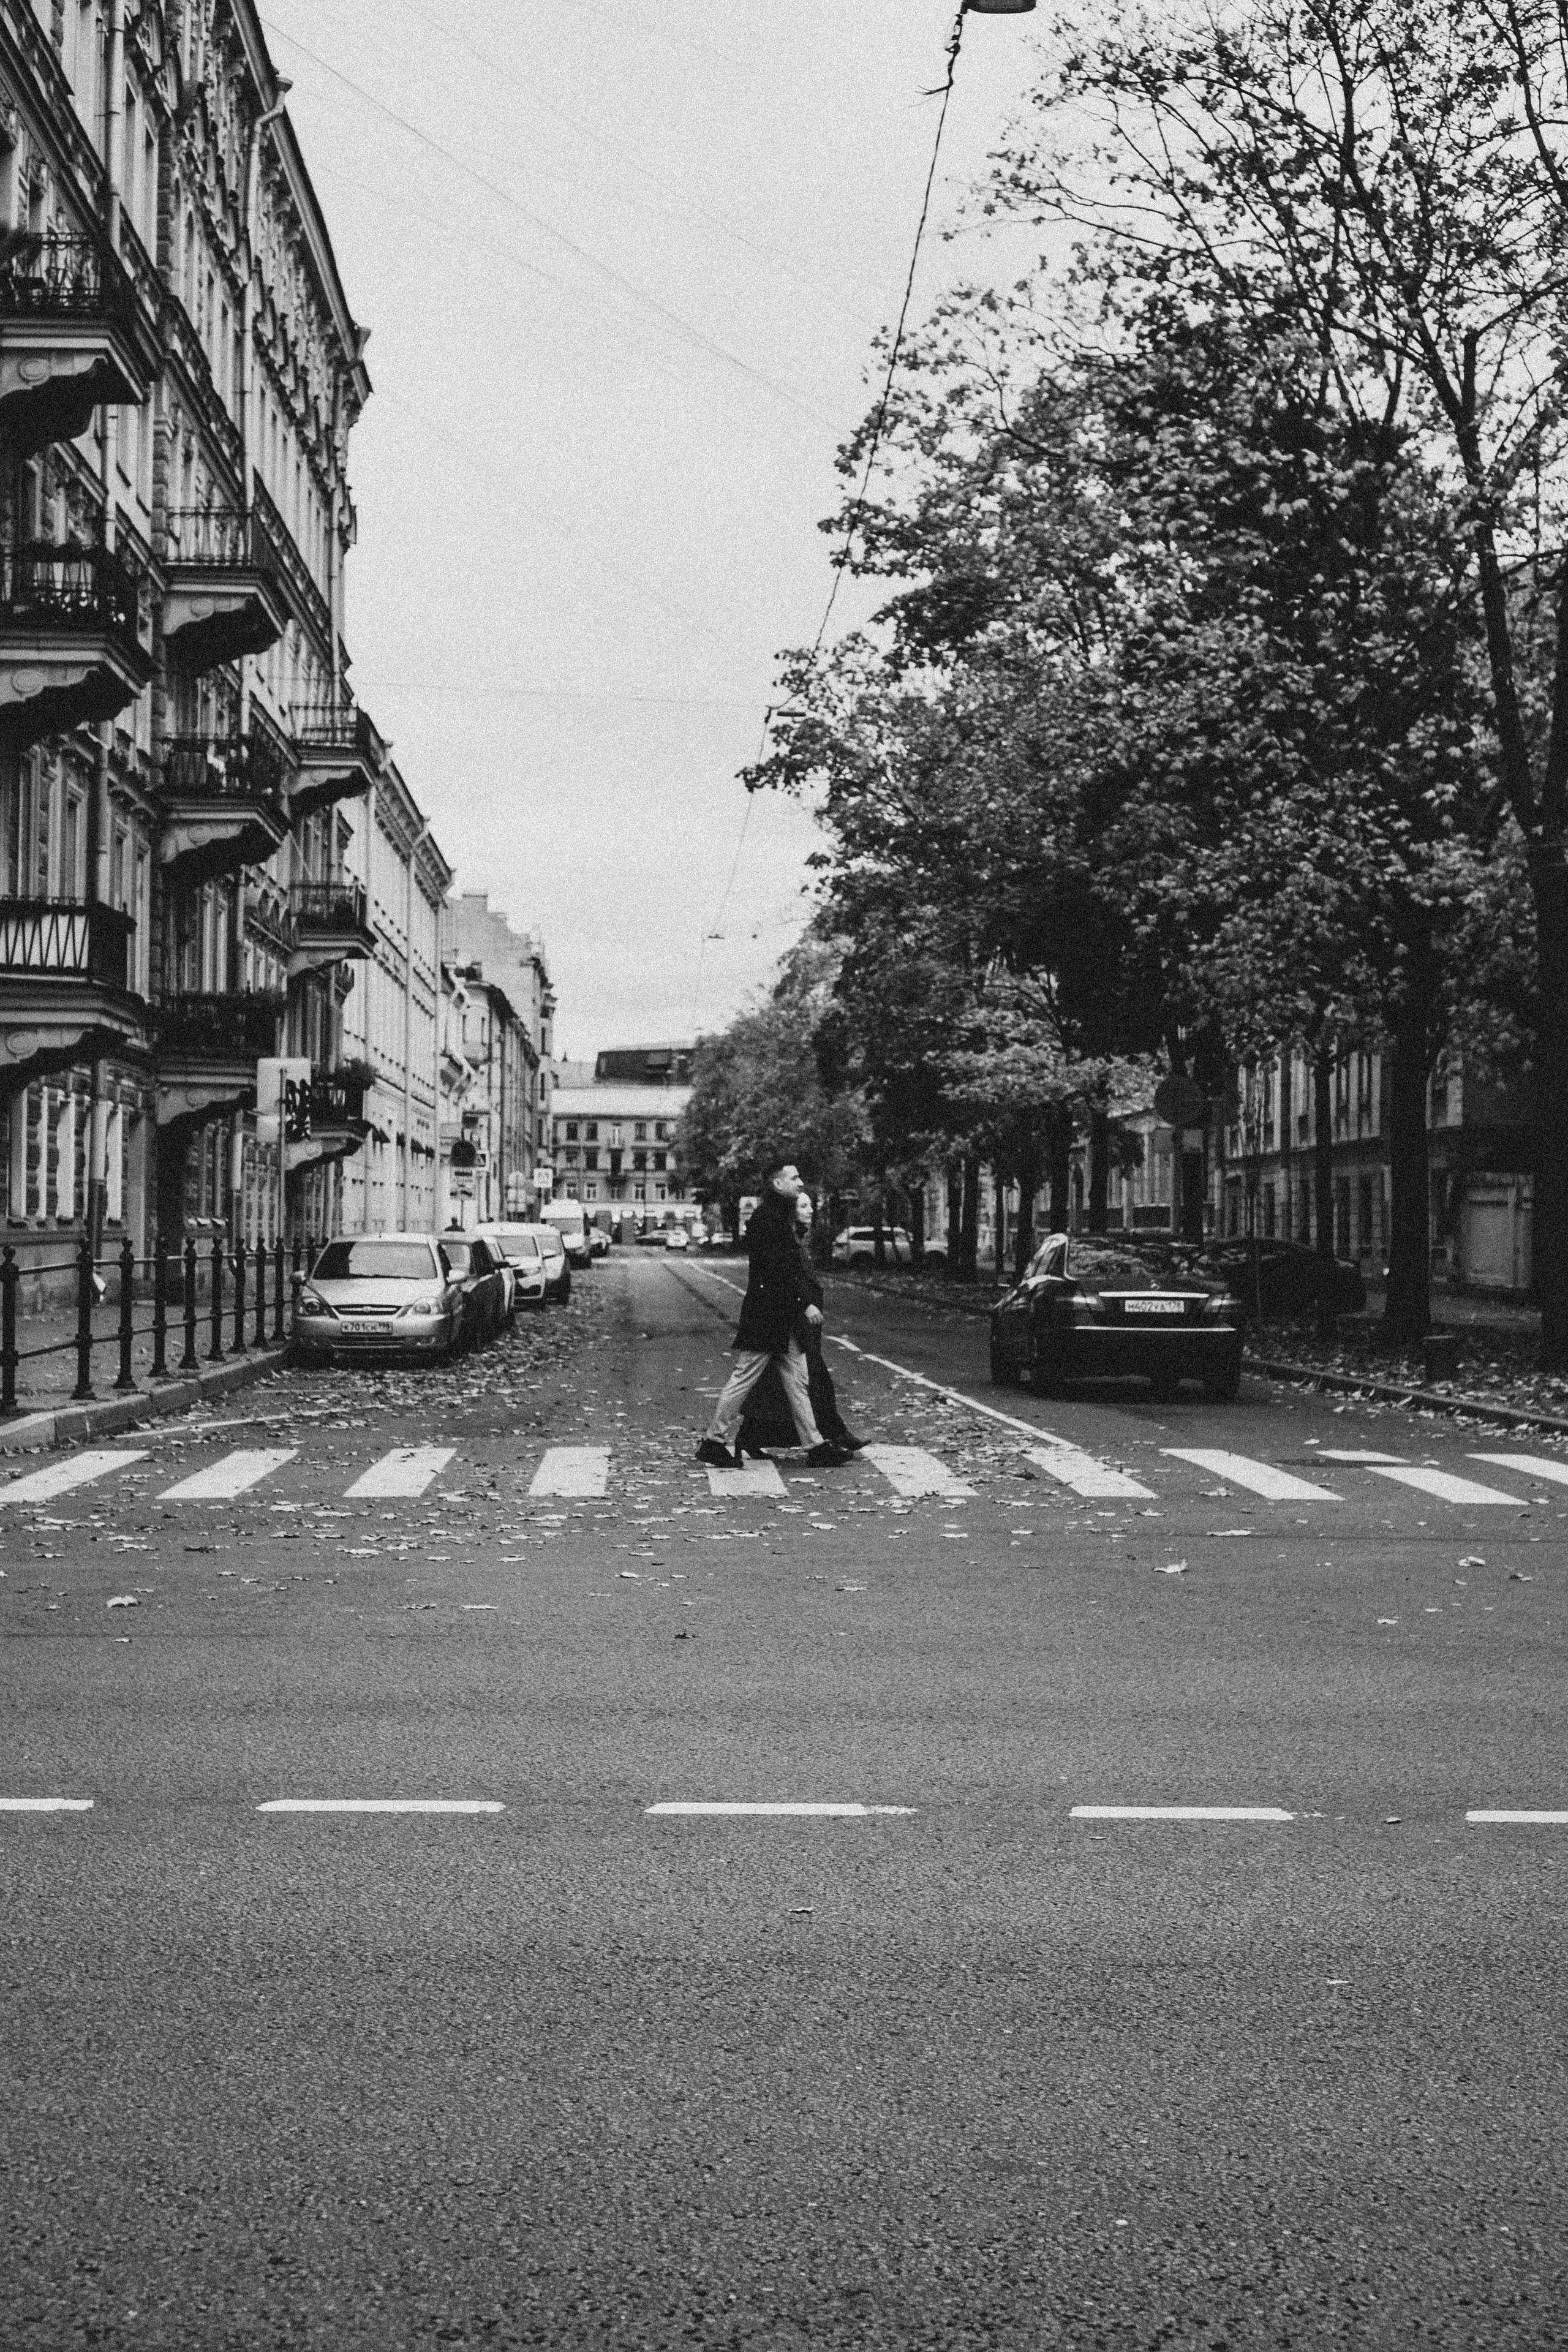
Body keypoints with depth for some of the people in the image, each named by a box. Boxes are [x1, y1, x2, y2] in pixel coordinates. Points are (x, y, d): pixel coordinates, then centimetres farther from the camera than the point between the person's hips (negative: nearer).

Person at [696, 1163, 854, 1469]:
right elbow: (778, 1268, -20)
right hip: (765, 1316, -10)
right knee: (744, 1378, -2)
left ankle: (816, 1447, 9)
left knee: (797, 1381, 8)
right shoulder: (766, 1218, -15)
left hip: (784, 1317, 10)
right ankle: (716, 1442, 8)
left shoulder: (781, 1215, 16)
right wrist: (805, 1303, -20)